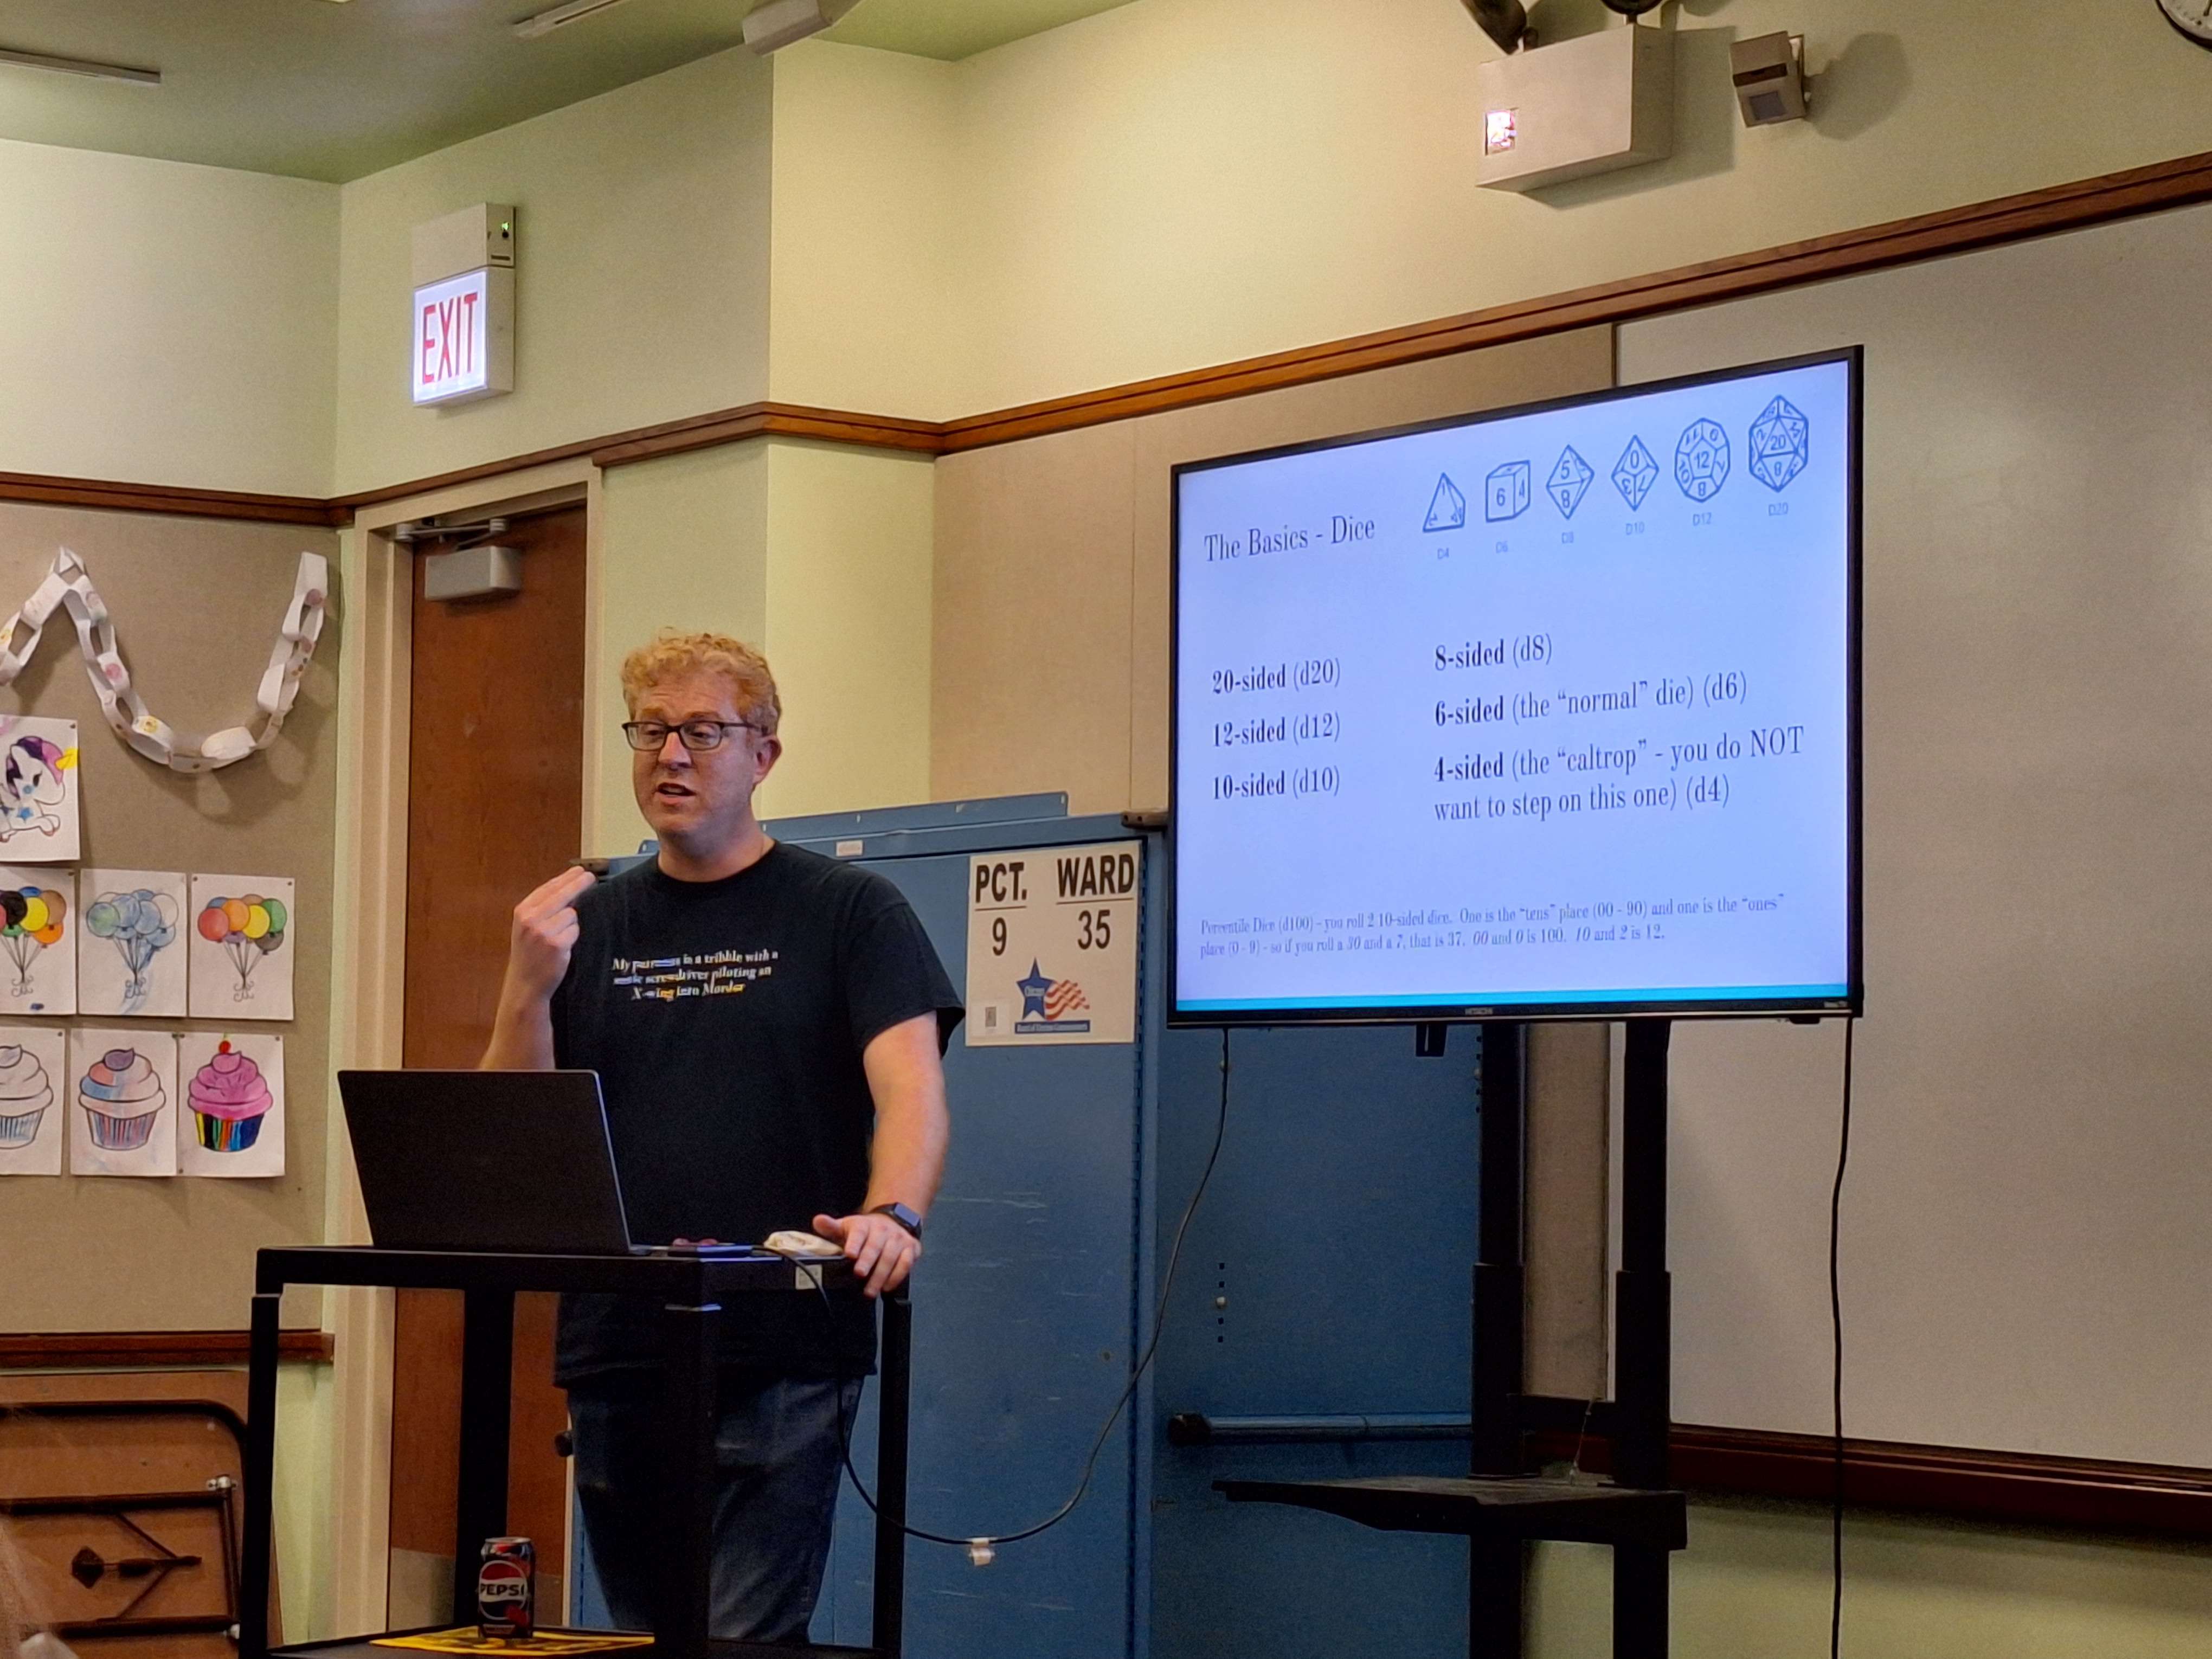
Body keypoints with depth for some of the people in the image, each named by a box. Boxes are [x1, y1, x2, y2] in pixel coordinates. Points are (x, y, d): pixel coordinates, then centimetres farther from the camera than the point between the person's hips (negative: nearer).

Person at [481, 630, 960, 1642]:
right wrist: (529, 986, -8)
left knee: (744, 1641, -9)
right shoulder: (588, 923, 13)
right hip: (613, 1356, 5)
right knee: (643, 1631, 11)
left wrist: (893, 1215, -31)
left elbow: (911, 1085, -11)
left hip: (783, 1357, -4)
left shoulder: (849, 912, 2)